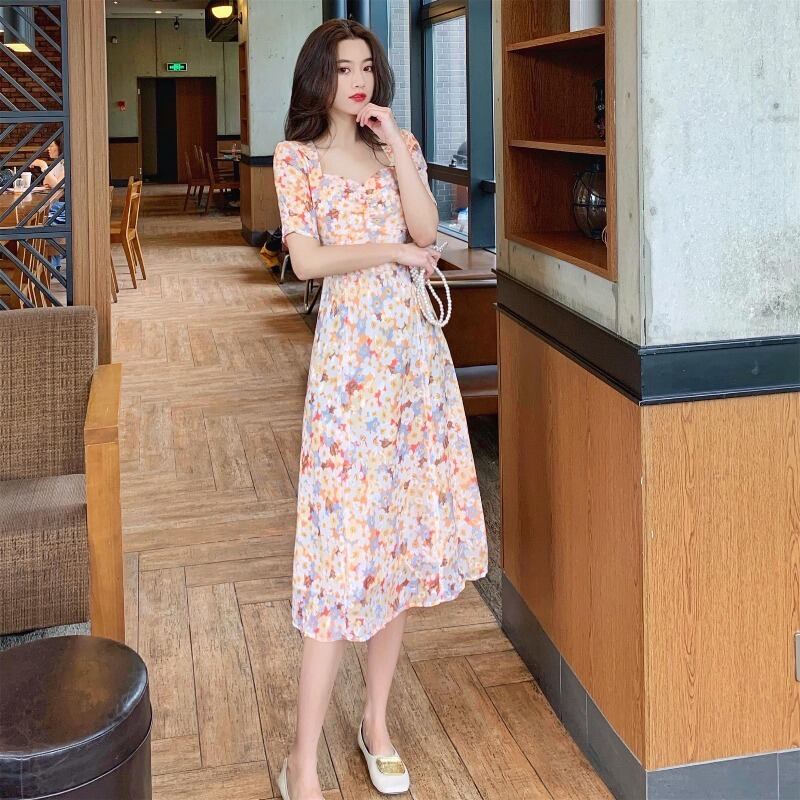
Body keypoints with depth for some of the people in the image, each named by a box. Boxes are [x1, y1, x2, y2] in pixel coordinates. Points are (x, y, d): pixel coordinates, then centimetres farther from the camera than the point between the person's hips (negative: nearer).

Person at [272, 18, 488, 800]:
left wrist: (395, 146, -7)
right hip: (351, 350, -5)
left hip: (414, 347, 5)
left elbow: (427, 230, -3)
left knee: (401, 530, 7)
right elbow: (305, 259, -8)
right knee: (346, 538, -9)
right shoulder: (297, 157, 2)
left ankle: (377, 723, 22)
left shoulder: (398, 146, 13)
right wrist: (391, 250, -6)